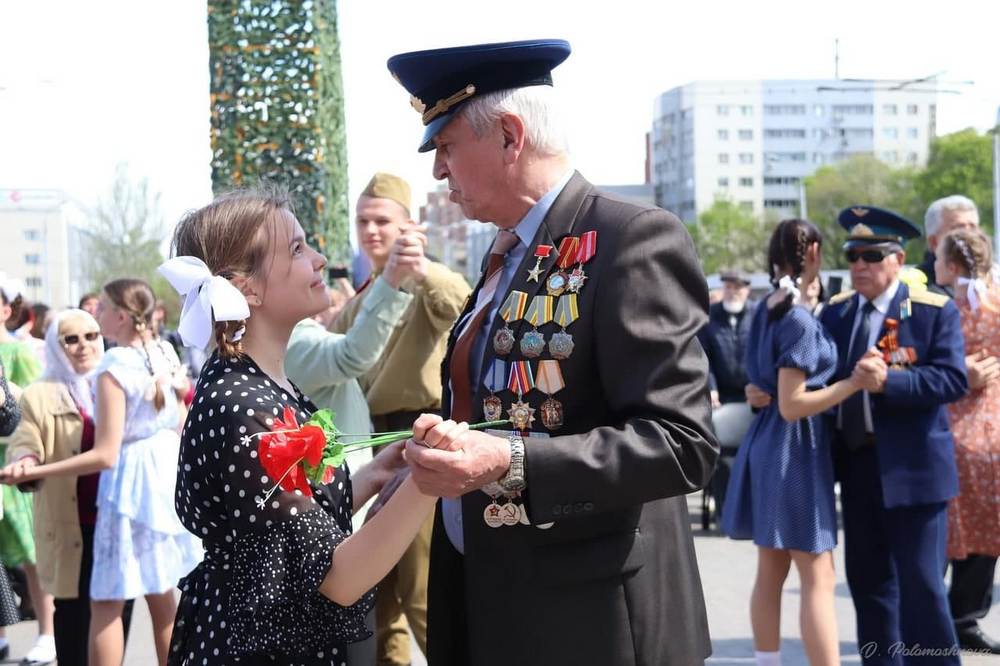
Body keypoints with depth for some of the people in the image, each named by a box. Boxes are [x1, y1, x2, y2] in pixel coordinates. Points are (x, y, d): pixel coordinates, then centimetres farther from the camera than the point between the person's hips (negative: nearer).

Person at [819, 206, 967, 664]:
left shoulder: (935, 311, -7)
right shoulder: (836, 311, 11)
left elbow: (954, 380, -17)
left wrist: (888, 381, -27)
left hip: (911, 466, -6)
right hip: (856, 462, 6)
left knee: (920, 584, -3)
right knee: (867, 581, 14)